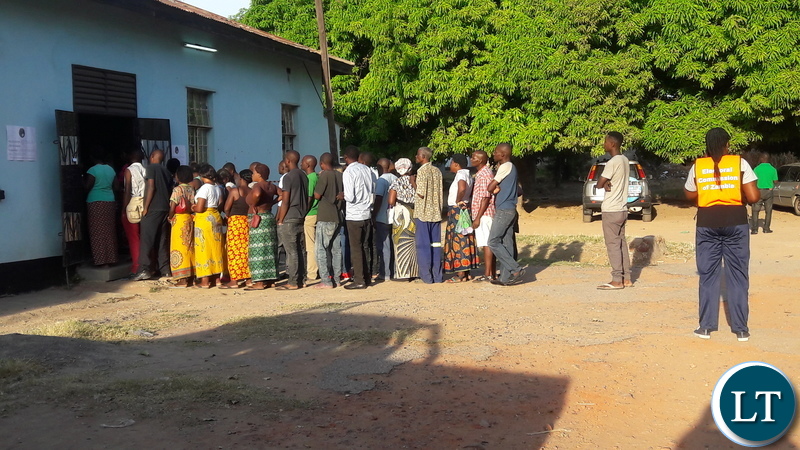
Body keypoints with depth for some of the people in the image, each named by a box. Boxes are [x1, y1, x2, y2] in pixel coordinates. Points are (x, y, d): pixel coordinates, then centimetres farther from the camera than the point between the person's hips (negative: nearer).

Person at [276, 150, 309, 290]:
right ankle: (300, 279, 13)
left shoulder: (288, 177, -11)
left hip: (289, 219, -8)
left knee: (291, 251, -5)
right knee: (298, 250, 10)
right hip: (301, 218, 8)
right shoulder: (304, 176, 13)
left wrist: (280, 221, -8)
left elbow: (285, 201, -13)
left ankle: (293, 282, -3)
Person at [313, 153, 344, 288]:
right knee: (336, 249, 11)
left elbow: (317, 195, -11)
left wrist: (319, 179, 4)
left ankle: (326, 281, -8)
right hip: (338, 217, 7)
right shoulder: (340, 175, 9)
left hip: (325, 217, -7)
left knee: (321, 249, -4)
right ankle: (336, 278, 14)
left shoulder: (324, 175, -12)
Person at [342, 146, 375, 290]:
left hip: (354, 215, -6)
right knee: (364, 246, 15)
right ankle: (367, 276, 21)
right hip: (367, 213, 6)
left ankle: (359, 280, 3)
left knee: (355, 248, 0)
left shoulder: (348, 172, -13)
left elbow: (349, 197, -18)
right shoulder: (367, 170, 6)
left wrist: (342, 195, 1)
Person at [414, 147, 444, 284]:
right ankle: (437, 276, 11)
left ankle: (426, 276, 0)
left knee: (423, 245, -1)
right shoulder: (437, 171, 10)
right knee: (436, 245, 8)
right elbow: (440, 193, 11)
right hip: (436, 212, 6)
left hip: (423, 212, -6)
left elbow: (421, 194, -15)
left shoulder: (422, 171, -11)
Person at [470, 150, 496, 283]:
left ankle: (488, 274, -6)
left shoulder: (485, 174, -14)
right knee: (488, 244, 10)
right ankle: (492, 273, 14)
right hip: (483, 214, 10)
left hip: (484, 214, -10)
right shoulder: (480, 174, 18)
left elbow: (486, 198, -19)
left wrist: (478, 217, -20)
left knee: (487, 244, -8)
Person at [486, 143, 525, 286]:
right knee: (506, 244, 8)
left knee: (494, 242, -8)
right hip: (510, 210, 10)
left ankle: (516, 270, -10)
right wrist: (496, 188, -1)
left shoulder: (505, 166, -12)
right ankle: (506, 277, 8)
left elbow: (490, 188, -13)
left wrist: (494, 188, 7)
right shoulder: (511, 167, 19)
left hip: (504, 210, -10)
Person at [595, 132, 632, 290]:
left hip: (611, 210, -9)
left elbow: (599, 184, -14)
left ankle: (617, 280, -3)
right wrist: (607, 184, -7)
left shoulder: (612, 163, -18)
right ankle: (626, 278, 15)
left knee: (613, 244, -5)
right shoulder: (625, 160, 12)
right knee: (621, 243, 12)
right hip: (622, 209, 9)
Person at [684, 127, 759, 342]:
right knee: (737, 275, 7)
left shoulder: (697, 166, 2)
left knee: (708, 275, 9)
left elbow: (690, 195, 13)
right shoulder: (740, 163, -2)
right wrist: (739, 195, 14)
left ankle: (706, 326, 11)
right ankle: (741, 329, 11)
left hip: (707, 224, 1)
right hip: (735, 222, -1)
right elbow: (753, 197, -6)